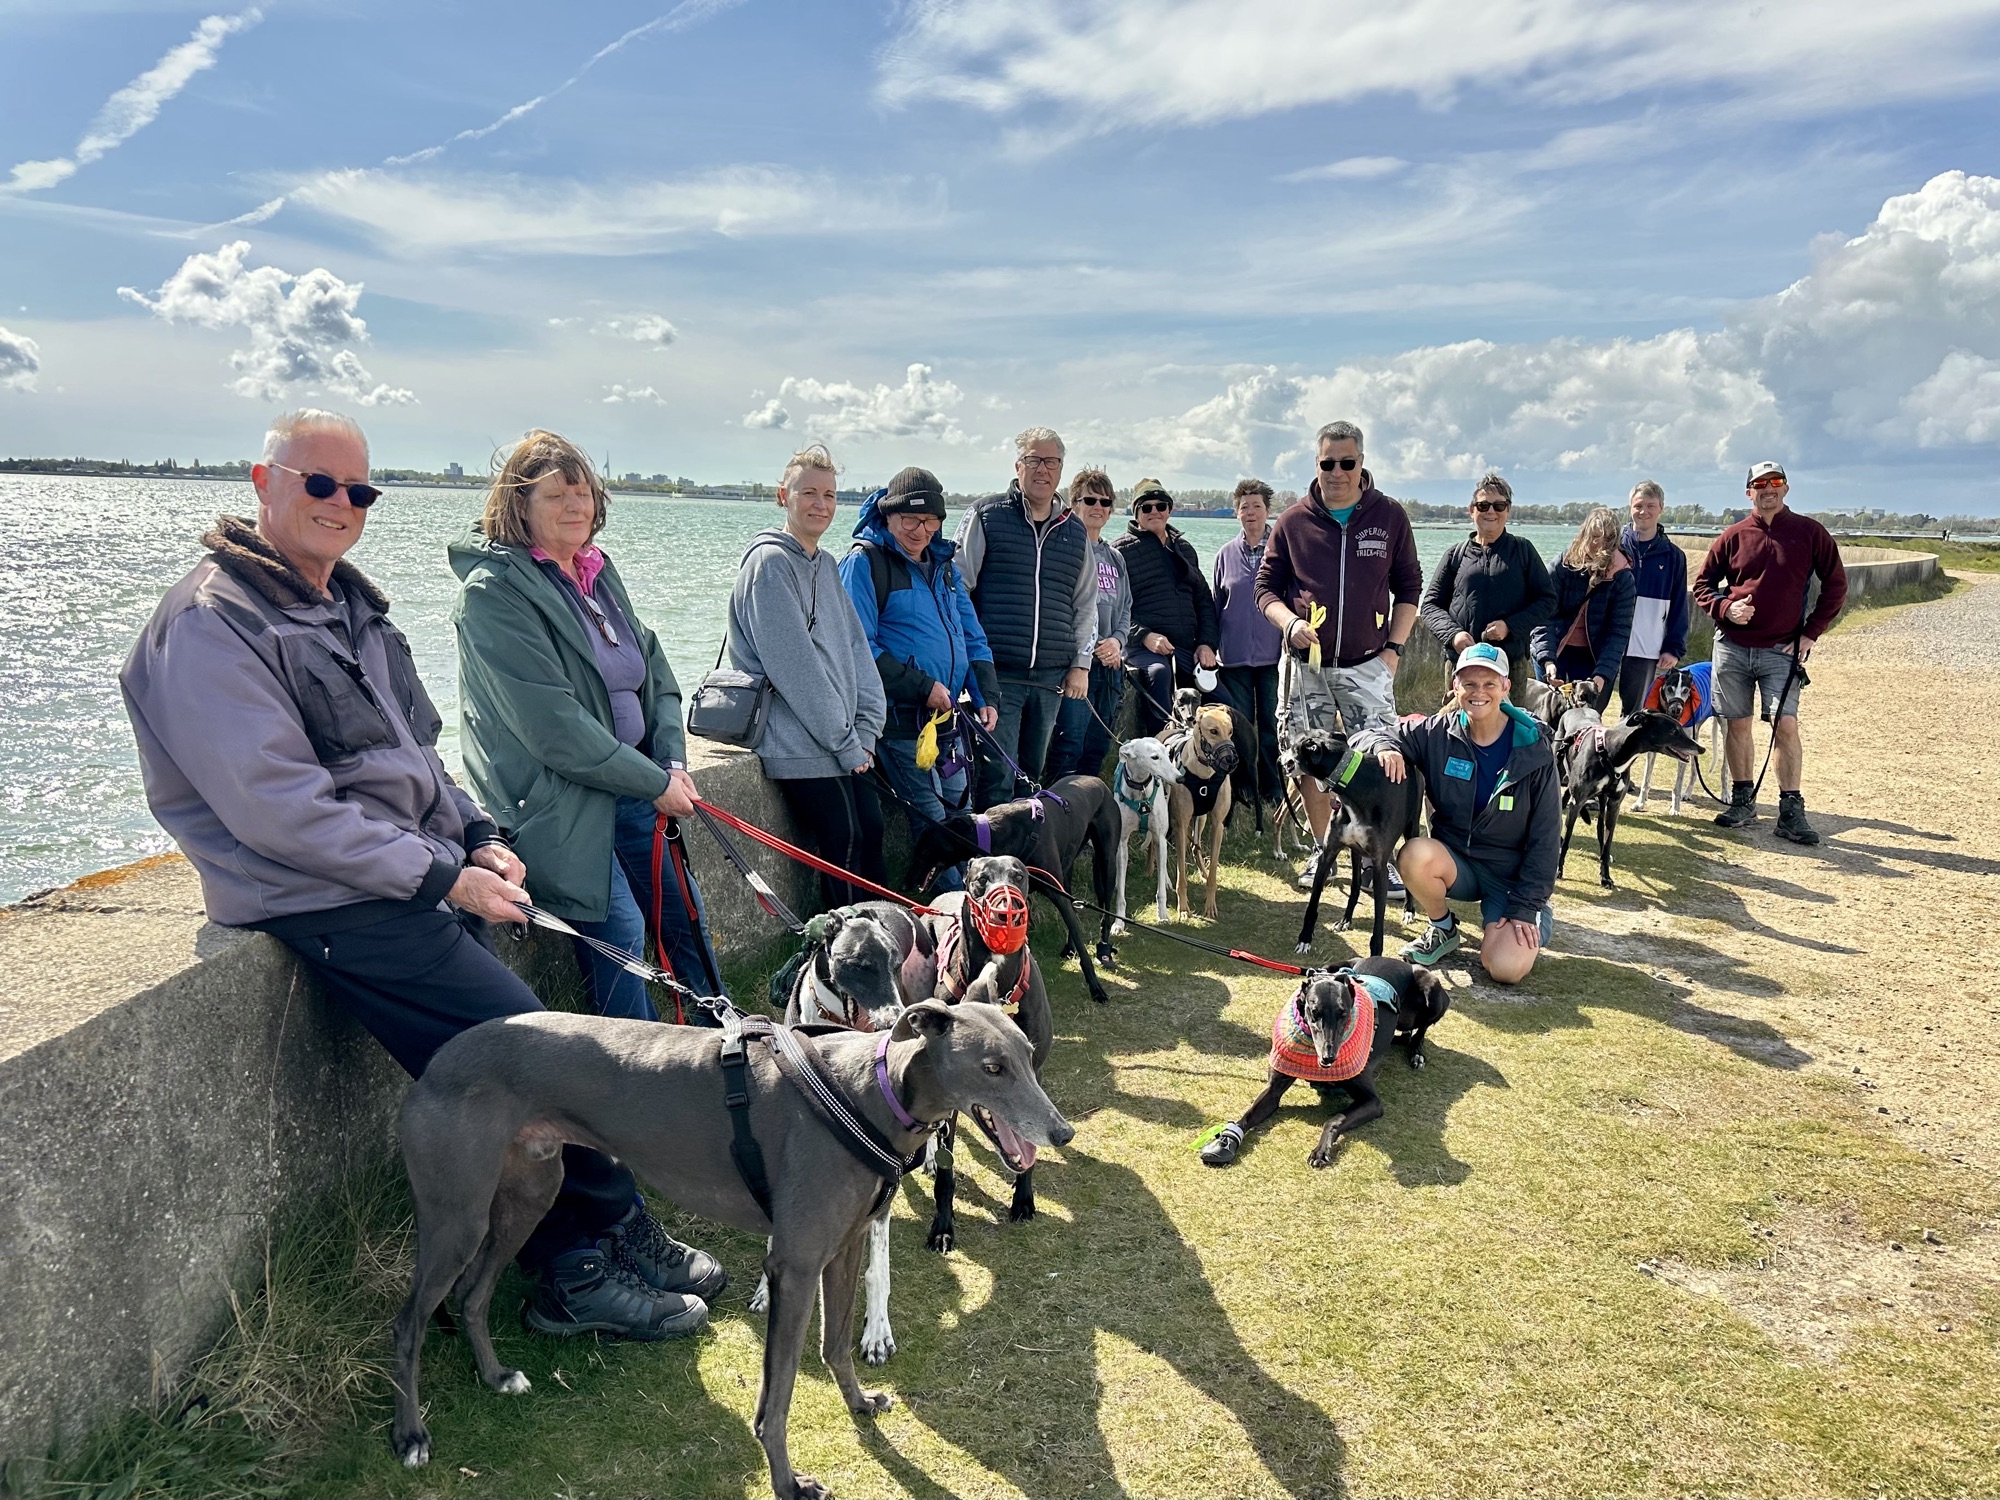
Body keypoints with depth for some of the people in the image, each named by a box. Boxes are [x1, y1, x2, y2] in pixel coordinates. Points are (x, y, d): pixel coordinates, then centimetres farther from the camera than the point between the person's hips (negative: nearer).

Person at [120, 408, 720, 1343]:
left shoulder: (347, 603, 16)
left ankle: (578, 1263, 15)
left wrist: (475, 837, 6)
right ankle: (586, 1269, 7)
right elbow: (275, 807, -20)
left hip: (424, 876, 9)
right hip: (335, 906, -8)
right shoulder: (212, 623, -12)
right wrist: (441, 876, -18)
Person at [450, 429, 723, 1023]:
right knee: (619, 929, -12)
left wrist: (674, 761, -4)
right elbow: (553, 726, -20)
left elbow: (655, 671, 13)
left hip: (634, 784, 8)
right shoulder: (493, 590, -13)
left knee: (683, 911, 11)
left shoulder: (599, 570, 11)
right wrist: (655, 782, -15)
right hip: (555, 797, -7)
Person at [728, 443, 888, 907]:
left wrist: (867, 726, 0)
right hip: (802, 748, -8)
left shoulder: (827, 564, 16)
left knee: (871, 833, 8)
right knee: (842, 849, -5)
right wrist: (846, 742, -14)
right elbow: (794, 666, -17)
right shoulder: (770, 561, -11)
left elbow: (856, 647, 13)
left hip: (847, 745, 8)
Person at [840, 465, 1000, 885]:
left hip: (948, 716, 7)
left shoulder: (943, 565, 15)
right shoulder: (864, 562, -8)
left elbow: (972, 636, 18)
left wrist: (987, 696, 4)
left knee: (960, 812, 13)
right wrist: (922, 687, -17)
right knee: (933, 820, -6)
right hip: (901, 720, -7)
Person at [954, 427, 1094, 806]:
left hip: (1051, 678, 4)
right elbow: (956, 589, 1)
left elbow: (1086, 604, 19)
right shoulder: (986, 517, 2)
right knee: (997, 777, -7)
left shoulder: (1075, 532, 14)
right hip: (997, 674, -4)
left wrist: (1081, 664, 11)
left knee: (1034, 774, 11)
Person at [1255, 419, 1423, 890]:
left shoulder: (1390, 517, 3)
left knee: (1381, 763, -10)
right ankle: (1323, 851, 21)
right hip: (1306, 664, 1)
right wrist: (1289, 622, -11)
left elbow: (1409, 589, 9)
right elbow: (1266, 587, 9)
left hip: (1367, 665, -1)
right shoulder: (1293, 521, 4)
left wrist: (1394, 648, -1)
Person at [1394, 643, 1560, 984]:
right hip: (1455, 860, 2)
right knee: (1415, 855, -34)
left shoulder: (1534, 750, -10)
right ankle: (1444, 930, -2)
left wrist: (1526, 906, -12)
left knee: (1507, 969, -23)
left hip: (1512, 875, -1)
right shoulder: (1438, 733, -7)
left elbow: (1546, 836, -7)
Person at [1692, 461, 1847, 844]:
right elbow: (1702, 583, 11)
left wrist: (1811, 632, -1)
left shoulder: (1809, 532, 1)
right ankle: (1742, 800, 20)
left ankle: (1791, 812, -6)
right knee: (1737, 723, 7)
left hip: (1782, 649, -2)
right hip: (1732, 646, 2)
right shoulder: (1734, 536, 4)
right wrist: (1724, 608, -8)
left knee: (1786, 724, -11)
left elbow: (1836, 585, 6)